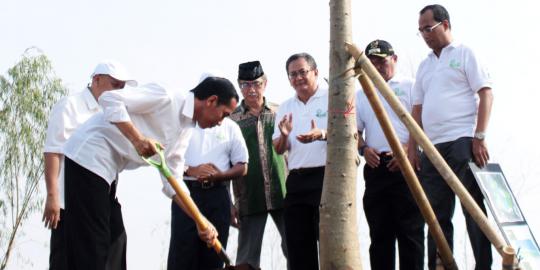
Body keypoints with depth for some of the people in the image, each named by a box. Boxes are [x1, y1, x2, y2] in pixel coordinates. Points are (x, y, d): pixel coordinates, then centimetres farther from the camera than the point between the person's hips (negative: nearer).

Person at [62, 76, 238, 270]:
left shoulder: (185, 130, 12)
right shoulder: (166, 97, -15)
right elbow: (110, 98, -21)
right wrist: (137, 139, -29)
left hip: (106, 168, 10)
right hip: (89, 156, -10)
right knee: (90, 246, -11)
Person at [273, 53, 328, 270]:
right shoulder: (285, 108, 17)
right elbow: (278, 149, 13)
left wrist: (321, 135, -25)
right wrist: (284, 136, -10)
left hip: (327, 176, -5)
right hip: (297, 181, 5)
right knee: (297, 242, 7)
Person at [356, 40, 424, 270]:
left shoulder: (410, 86, 7)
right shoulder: (361, 95, 22)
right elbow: (355, 131, 19)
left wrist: (407, 150, -15)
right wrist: (364, 149, -2)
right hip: (375, 167, 5)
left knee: (410, 230, -7)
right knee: (379, 232, 3)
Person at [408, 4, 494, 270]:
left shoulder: (464, 54, 4)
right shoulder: (425, 66, 21)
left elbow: (486, 94, -5)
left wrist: (479, 137, -14)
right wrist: (412, 147, 10)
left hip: (463, 142, -6)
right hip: (433, 148, 6)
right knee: (437, 215, 5)